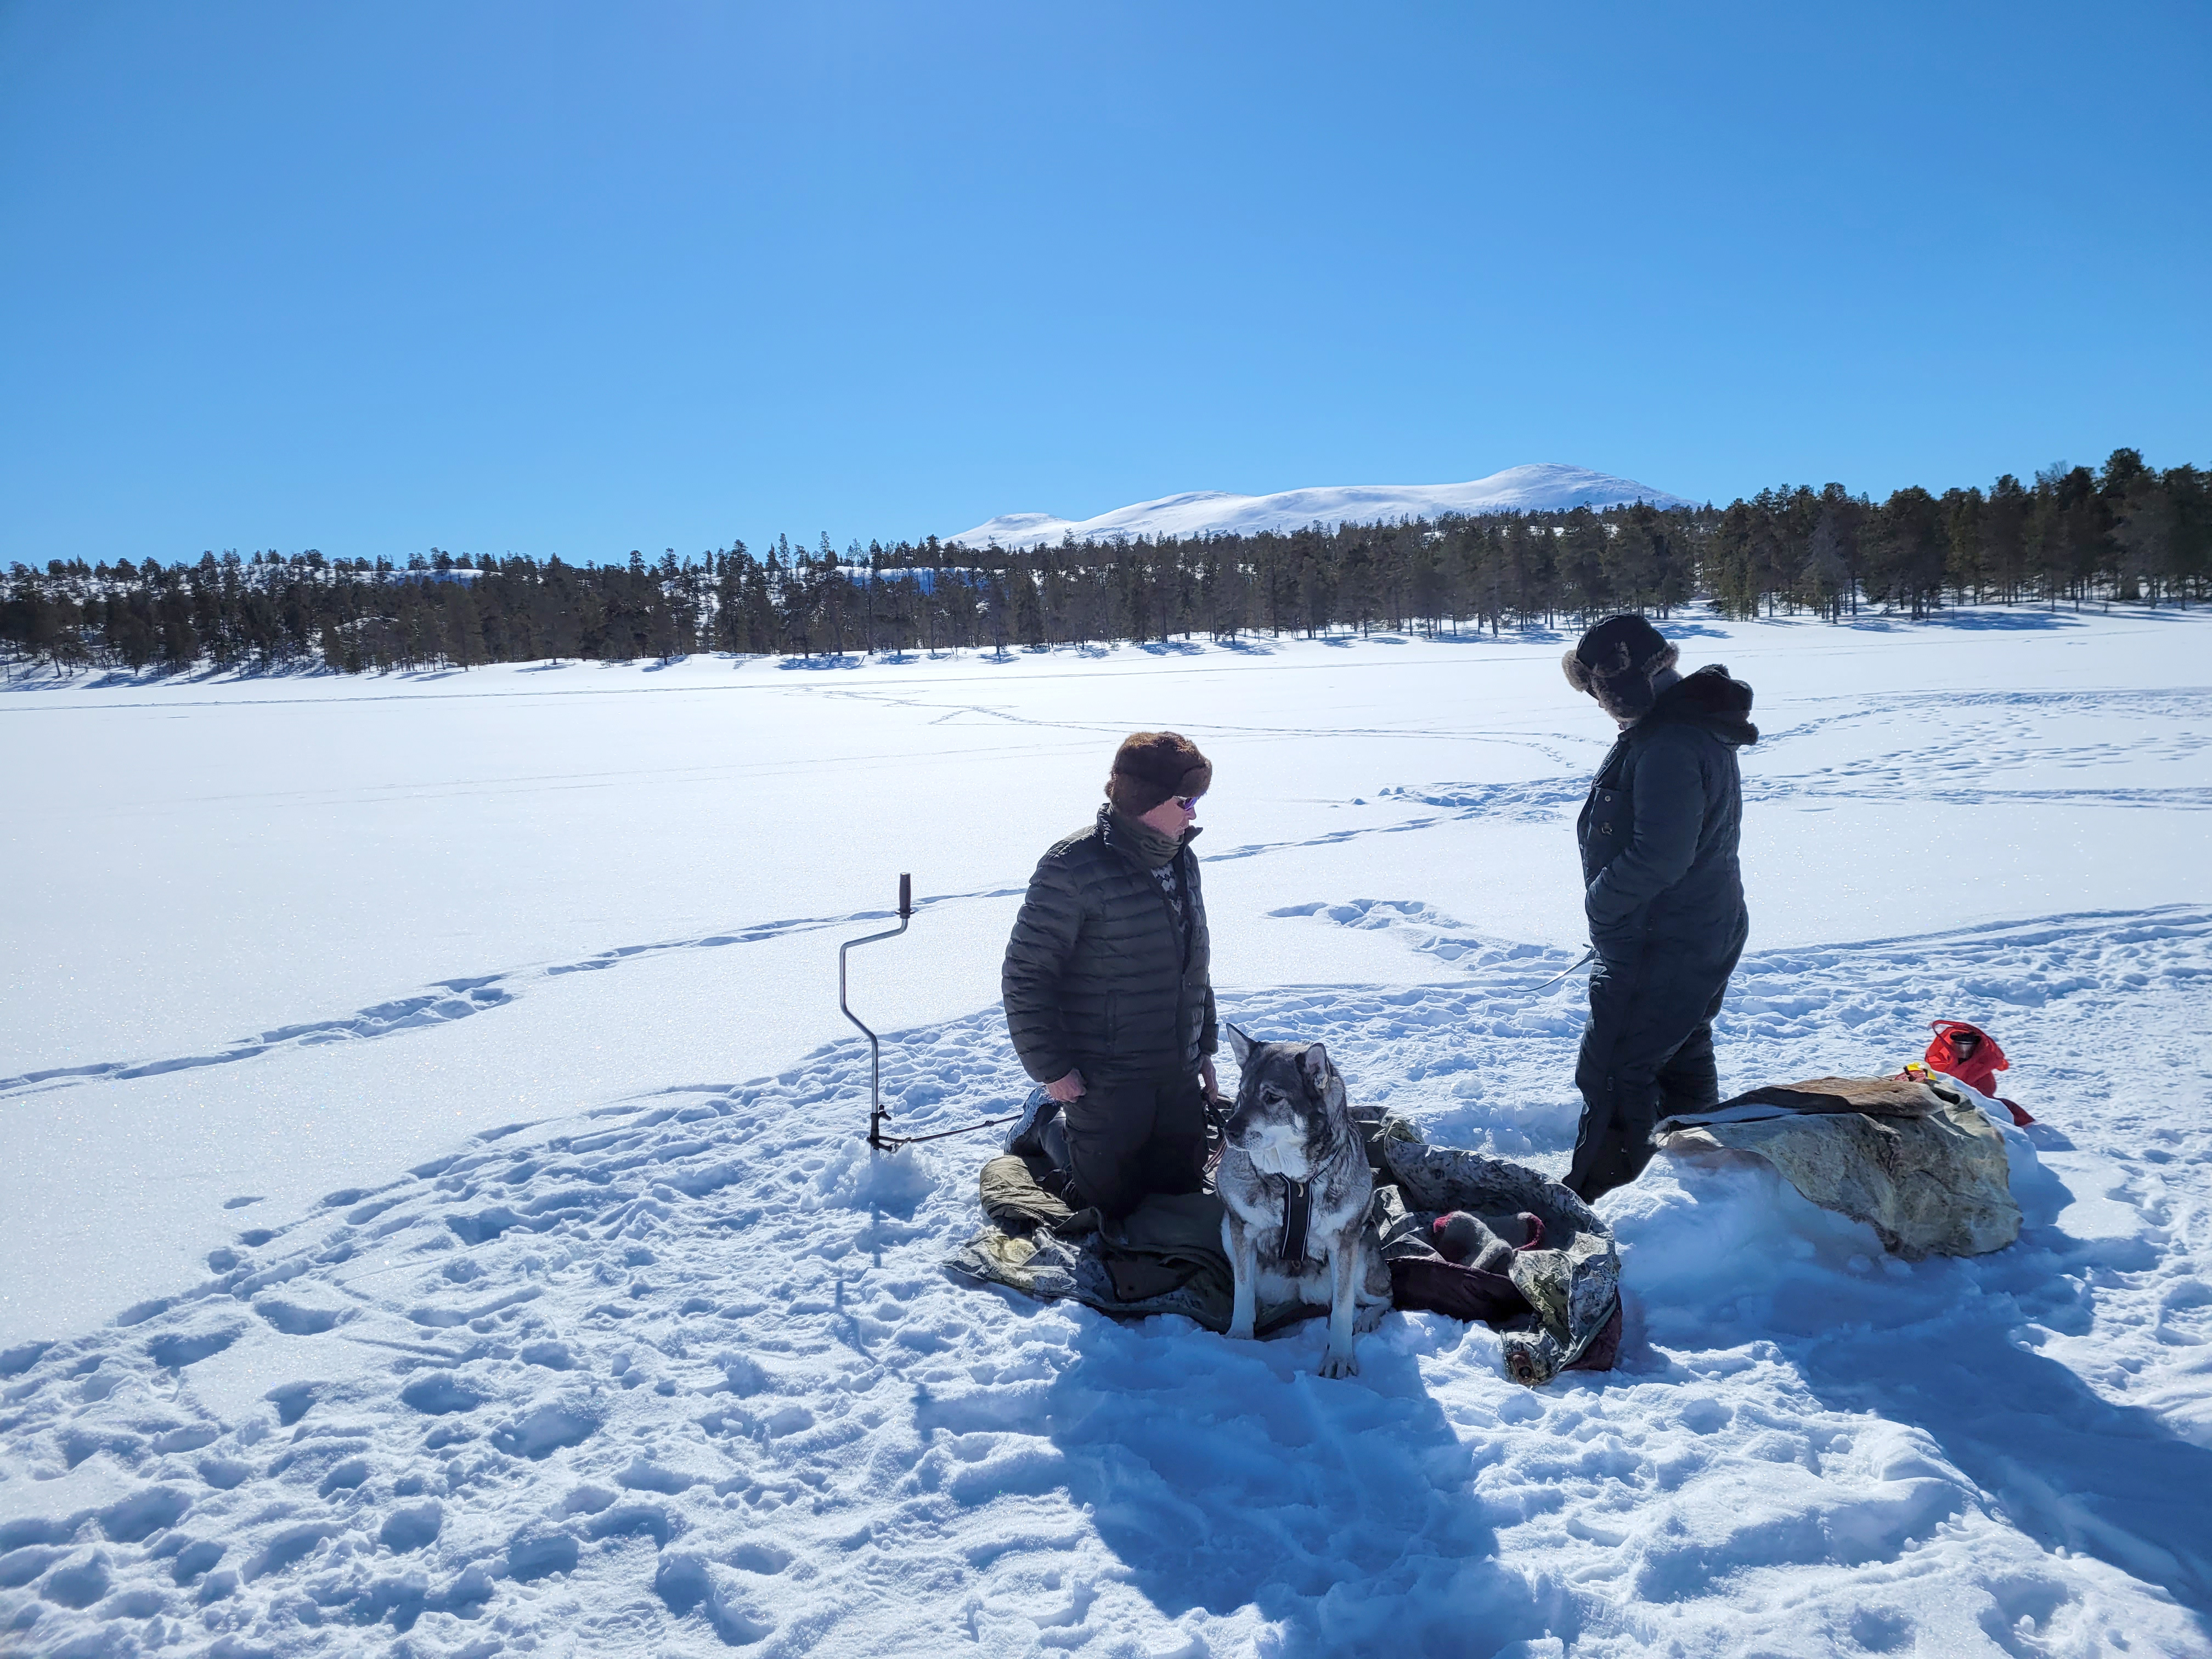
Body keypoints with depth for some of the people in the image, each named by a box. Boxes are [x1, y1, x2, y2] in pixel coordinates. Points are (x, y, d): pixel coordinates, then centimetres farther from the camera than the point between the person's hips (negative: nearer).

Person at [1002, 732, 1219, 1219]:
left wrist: (1205, 1045, 18)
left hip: (1179, 1073, 7)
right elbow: (1025, 973, -16)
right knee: (1112, 1206, 5)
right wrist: (1049, 1066, -15)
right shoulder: (1075, 868, -18)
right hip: (1106, 1082, -6)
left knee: (1183, 1187, 17)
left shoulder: (1181, 859, 6)